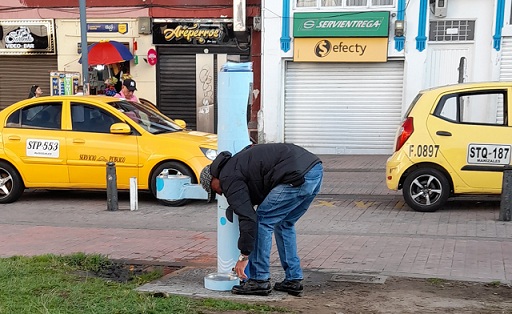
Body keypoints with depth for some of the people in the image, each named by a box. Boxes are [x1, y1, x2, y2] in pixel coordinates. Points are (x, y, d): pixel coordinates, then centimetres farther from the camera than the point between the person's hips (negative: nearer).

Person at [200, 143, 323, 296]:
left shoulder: (229, 178, 1)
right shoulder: (238, 160, 30)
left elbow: (247, 217, -6)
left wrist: (244, 256, 1)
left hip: (298, 177, -10)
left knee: (262, 222, 3)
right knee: (285, 224, 22)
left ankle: (259, 281, 8)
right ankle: (293, 280, 24)